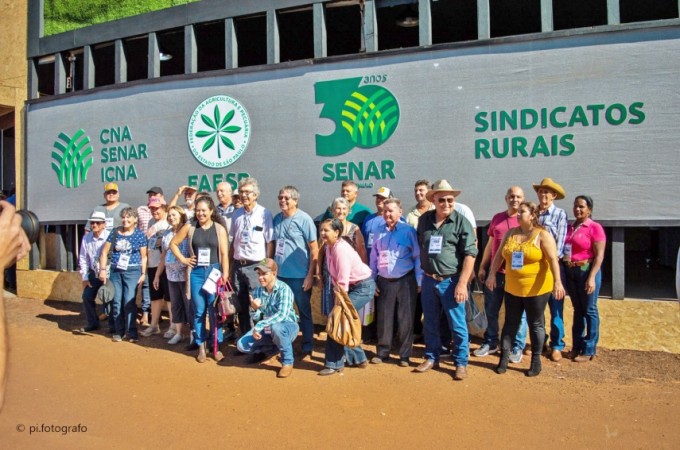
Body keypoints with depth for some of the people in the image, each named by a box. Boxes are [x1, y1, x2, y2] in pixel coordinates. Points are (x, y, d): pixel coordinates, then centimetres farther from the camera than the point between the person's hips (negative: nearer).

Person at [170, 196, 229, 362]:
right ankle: (201, 347, 17)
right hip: (196, 273, 1)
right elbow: (173, 243, 13)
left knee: (214, 311, 2)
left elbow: (224, 254, -2)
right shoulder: (189, 227, 3)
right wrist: (183, 259, 3)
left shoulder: (219, 229, 1)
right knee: (199, 311, 6)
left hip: (214, 272, -1)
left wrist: (225, 275, -8)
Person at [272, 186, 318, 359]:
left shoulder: (304, 219, -9)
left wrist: (310, 275, -13)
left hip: (300, 276, -5)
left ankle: (307, 348, 21)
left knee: (304, 312, 9)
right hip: (279, 274, 5)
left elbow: (314, 248, -9)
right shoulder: (277, 219, 6)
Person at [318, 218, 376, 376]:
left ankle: (334, 363, 2)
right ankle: (358, 358, 28)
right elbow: (335, 277, 6)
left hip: (363, 287, -9)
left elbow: (343, 280, -25)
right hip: (353, 286, 9)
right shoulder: (329, 246, 2)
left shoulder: (341, 249, -25)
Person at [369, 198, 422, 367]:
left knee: (405, 319, 3)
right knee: (383, 318, 8)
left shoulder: (408, 231, -5)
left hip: (405, 281, -3)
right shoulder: (379, 232, 8)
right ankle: (382, 352, 21)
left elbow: (417, 257, -4)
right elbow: (373, 258, 12)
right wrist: (372, 280, 8)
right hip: (384, 281, 4)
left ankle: (405, 355, 14)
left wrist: (419, 281, -6)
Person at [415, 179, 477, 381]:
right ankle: (431, 358, 29)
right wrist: (424, 273, 14)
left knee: (457, 324, 2)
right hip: (429, 280, 4)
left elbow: (470, 254, -11)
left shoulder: (461, 222, -8)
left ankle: (461, 363, 16)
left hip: (451, 281, -4)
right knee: (430, 323, 14)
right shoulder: (424, 220, 5)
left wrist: (462, 283, -16)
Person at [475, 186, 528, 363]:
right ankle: (490, 342, 27)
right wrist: (482, 267, 12)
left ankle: (517, 347, 18)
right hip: (495, 272, 4)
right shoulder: (497, 218, 10)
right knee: (491, 310, 12)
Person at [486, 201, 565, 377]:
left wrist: (557, 281, -26)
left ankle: (536, 361, 19)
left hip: (536, 289, -4)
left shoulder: (543, 235, -10)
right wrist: (492, 274, 4)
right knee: (510, 323, 9)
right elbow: (499, 255, 10)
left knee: (535, 324, 7)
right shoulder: (510, 233, 6)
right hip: (512, 288, 5)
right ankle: (504, 358, 15)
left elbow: (553, 259, -17)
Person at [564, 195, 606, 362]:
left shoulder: (595, 227, -8)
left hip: (586, 271, -6)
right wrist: (564, 270, 3)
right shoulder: (569, 227, 10)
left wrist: (592, 277, -19)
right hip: (570, 272, 6)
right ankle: (577, 346, 23)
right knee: (578, 309, 14)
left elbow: (599, 255, -12)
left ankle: (589, 350, 12)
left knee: (589, 310, 3)